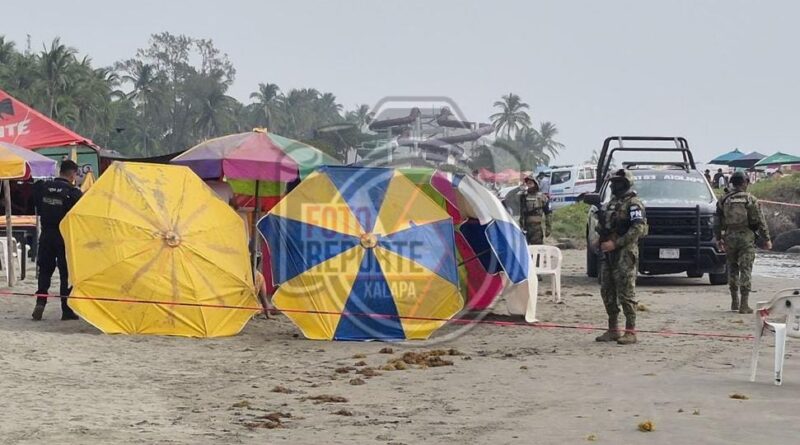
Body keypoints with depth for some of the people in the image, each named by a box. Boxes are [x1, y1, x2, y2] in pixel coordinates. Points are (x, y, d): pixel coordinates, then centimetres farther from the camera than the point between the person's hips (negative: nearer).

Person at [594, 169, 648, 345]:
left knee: (626, 294, -9)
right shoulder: (611, 203, 19)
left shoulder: (633, 203, -7)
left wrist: (615, 243, -20)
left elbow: (638, 228, -18)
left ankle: (630, 332, -5)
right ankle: (613, 330, 17)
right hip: (608, 253, 9)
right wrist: (601, 242, 8)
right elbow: (602, 226, 28)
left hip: (625, 253, -9)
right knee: (607, 292, 9)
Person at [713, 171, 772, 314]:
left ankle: (734, 301, 21)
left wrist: (718, 239, 19)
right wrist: (766, 239, 1)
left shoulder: (723, 200, 4)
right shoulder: (750, 200, -6)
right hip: (746, 237, -3)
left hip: (729, 237, 3)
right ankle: (744, 304, -7)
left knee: (732, 268, 17)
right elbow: (760, 221, -6)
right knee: (745, 270, -2)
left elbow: (717, 222, 9)